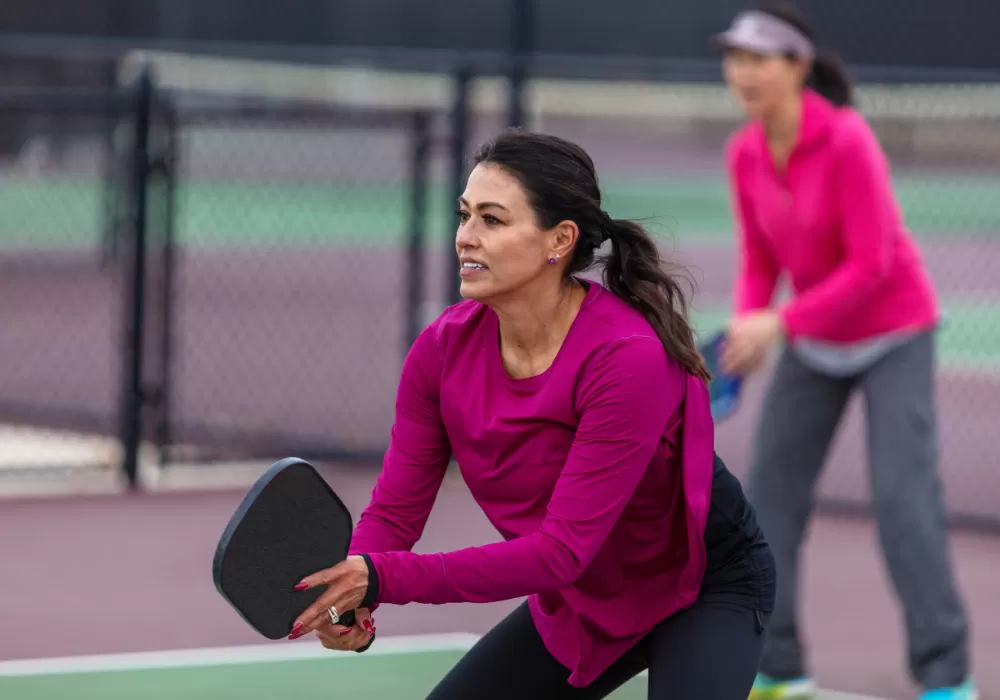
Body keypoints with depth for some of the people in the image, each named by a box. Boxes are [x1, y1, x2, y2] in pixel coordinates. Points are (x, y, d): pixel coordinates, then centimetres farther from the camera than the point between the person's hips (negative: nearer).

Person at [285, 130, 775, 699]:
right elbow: (395, 509, -11)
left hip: (706, 584, -7)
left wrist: (383, 579, -43)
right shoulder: (444, 351, -15)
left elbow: (561, 549, -37)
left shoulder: (628, 358, -35)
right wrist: (350, 593, -34)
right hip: (579, 601, 7)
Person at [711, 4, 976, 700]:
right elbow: (760, 258, 5)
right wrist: (747, 323, -13)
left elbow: (870, 264, -26)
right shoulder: (744, 153, -5)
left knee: (904, 498, -13)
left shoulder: (847, 141, -25)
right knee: (771, 489, 0)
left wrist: (781, 323, -30)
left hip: (892, 334, -6)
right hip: (812, 343, 7)